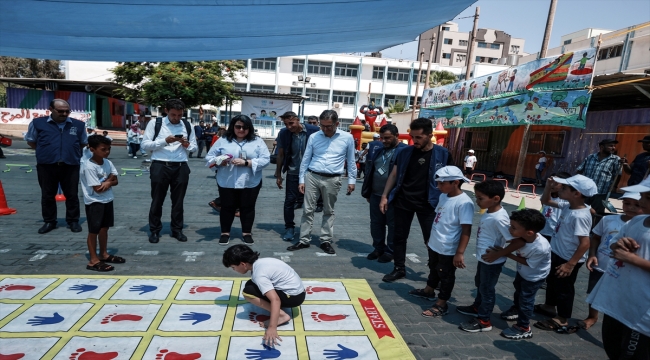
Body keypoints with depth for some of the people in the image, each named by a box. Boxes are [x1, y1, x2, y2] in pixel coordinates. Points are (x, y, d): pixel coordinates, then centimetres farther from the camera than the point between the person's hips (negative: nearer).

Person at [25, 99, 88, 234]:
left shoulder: (78, 125, 4)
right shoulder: (38, 123, 1)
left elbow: (84, 143, 18)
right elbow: (30, 141, 13)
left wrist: (71, 151, 10)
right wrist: (45, 151, 6)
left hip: (71, 166, 0)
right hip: (46, 166, 0)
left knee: (72, 195, 6)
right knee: (47, 195, 9)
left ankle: (73, 221, 17)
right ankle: (49, 222, 22)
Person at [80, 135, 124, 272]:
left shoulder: (108, 163, 1)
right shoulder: (89, 167, -21)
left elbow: (115, 180, 3)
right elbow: (98, 189, -21)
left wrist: (107, 182, -18)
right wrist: (109, 180, -7)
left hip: (107, 200, 8)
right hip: (94, 202, -7)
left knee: (104, 228, 17)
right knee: (94, 231, 1)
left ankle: (104, 254, 31)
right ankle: (93, 260, 9)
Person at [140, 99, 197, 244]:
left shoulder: (187, 126, 9)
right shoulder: (155, 124, -1)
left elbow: (194, 147, 14)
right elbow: (145, 144, -6)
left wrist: (187, 144, -9)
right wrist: (165, 141, -18)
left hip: (181, 167, 3)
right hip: (160, 166, -2)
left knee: (178, 201, 12)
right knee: (157, 201, 7)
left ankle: (177, 230, 25)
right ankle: (154, 231, 21)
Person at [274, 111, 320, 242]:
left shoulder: (313, 131, -14)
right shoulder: (283, 134, -8)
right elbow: (280, 155, 1)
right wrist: (278, 175, 3)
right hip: (293, 172, 1)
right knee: (289, 200, 4)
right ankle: (289, 228, 19)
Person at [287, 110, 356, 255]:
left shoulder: (347, 138, -1)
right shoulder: (313, 137, 1)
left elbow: (351, 161, 7)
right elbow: (305, 159, 6)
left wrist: (352, 180, 4)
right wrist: (301, 179, 4)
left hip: (332, 179, -1)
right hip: (312, 176, 1)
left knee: (328, 211, 11)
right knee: (308, 209, 4)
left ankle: (326, 241, 21)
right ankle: (304, 240, 14)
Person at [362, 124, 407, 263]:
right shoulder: (379, 150, 13)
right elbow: (369, 172, 17)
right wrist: (367, 193, 16)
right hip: (376, 195, 7)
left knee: (393, 225, 6)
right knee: (376, 223, 14)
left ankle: (390, 251, 20)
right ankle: (378, 248, 29)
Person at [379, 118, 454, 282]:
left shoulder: (442, 154, -5)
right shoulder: (405, 152, 1)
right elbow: (394, 175, 7)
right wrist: (385, 196, 1)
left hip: (428, 204, -2)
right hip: (403, 201, 3)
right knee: (399, 237, 10)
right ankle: (399, 268, 26)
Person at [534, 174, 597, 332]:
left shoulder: (580, 216, -29)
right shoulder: (568, 206, -4)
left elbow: (585, 243, -30)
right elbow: (546, 201, 12)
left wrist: (571, 264, -26)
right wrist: (548, 186, -6)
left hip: (567, 260, -9)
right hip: (556, 254, 9)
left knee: (564, 289, 8)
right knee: (551, 282, 26)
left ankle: (562, 320, 26)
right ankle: (550, 306, 48)